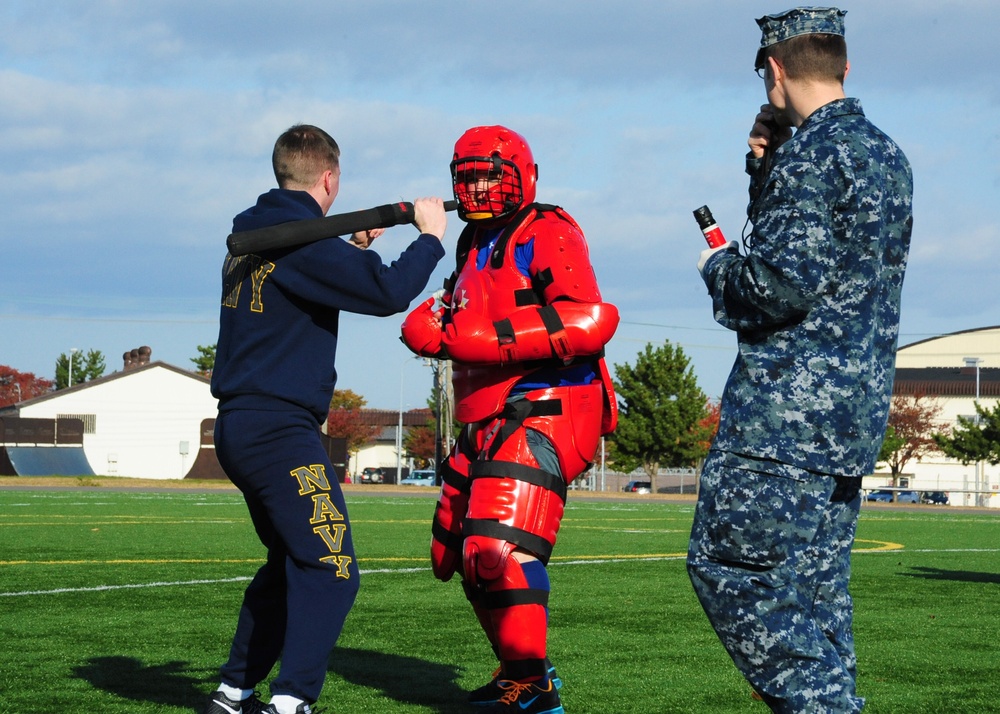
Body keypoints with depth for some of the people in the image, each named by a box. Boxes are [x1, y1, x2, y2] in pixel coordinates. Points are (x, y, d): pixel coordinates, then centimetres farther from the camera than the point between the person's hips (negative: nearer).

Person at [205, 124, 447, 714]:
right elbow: (388, 293, -17)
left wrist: (353, 249, 26)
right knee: (331, 569, -12)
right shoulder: (299, 237, -15)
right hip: (279, 428, -10)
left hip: (240, 426, 10)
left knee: (289, 563, 21)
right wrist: (430, 235, -3)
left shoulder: (252, 232, 13)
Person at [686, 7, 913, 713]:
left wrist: (719, 267, -2)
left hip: (788, 404, -9)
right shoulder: (887, 155, 17)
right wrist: (764, 168, 14)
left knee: (728, 568, -6)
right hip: (856, 409, 9)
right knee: (814, 588, 12)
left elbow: (784, 279, -21)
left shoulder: (810, 153, -13)